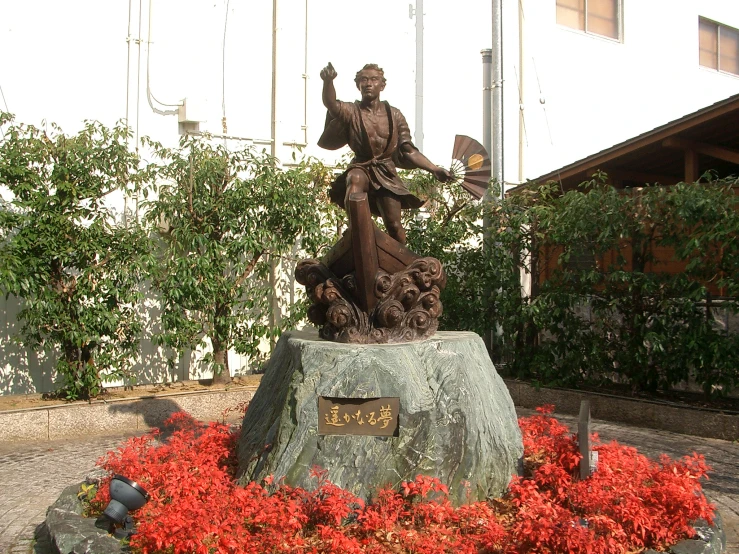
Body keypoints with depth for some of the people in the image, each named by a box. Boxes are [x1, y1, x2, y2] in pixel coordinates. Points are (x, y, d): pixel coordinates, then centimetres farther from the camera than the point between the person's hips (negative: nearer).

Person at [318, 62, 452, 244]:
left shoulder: (394, 115, 6)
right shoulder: (351, 111, 0)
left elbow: (408, 151, 7)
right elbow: (331, 104, -24)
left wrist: (435, 170, -2)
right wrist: (328, 81, -45)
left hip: (386, 173, 2)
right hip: (361, 168, -2)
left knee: (394, 225, -2)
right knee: (356, 179, -39)